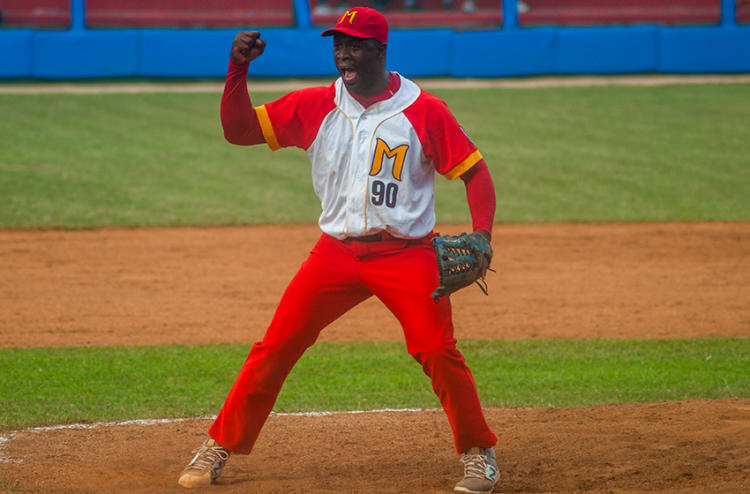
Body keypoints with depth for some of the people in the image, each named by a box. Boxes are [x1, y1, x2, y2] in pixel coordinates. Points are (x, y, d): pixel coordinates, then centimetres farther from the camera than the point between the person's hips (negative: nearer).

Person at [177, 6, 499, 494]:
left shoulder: (424, 110, -4)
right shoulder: (314, 106, 4)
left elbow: (474, 171, -2)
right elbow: (238, 129, 3)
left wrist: (481, 235, -17)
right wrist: (238, 69, -11)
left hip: (406, 255, -3)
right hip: (336, 253, 3)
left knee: (438, 352, -13)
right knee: (276, 348, -2)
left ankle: (479, 453, 7)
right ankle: (220, 446, 10)